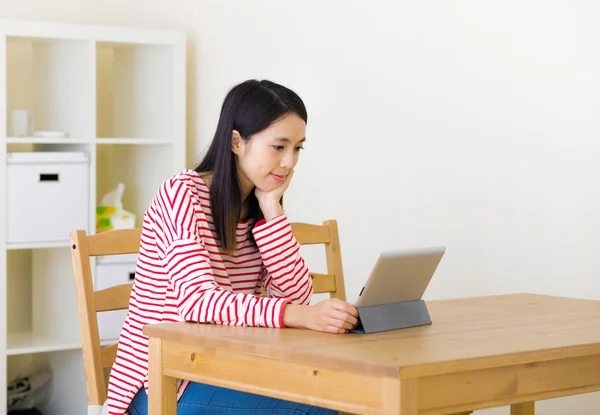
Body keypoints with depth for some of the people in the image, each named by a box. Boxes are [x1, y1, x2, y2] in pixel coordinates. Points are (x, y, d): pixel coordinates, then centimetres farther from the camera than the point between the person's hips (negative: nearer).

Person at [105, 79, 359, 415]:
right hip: (164, 383, -7)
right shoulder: (181, 195, -14)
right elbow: (198, 300, -28)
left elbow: (297, 296, -1)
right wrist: (298, 316, -40)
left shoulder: (259, 210, 9)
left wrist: (272, 211, -8)